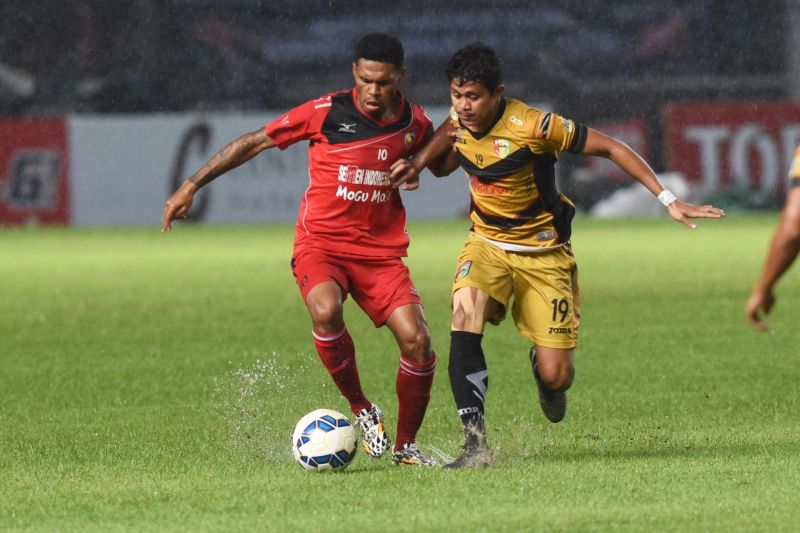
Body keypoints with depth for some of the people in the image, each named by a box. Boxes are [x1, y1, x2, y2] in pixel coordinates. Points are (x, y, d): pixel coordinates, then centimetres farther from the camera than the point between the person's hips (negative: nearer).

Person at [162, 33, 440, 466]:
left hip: (381, 251, 3)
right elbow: (255, 142, 1)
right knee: (325, 311, -34)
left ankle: (405, 445, 8)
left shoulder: (415, 123, 1)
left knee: (416, 341, -14)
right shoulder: (325, 113, -10)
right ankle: (361, 410, -11)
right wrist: (191, 186, 0)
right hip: (320, 243, -3)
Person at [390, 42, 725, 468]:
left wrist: (668, 201, -20)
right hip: (487, 245, 3)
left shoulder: (532, 126, -24)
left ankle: (543, 372, 35)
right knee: (465, 313, -30)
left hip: (543, 253, -3)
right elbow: (443, 165, 17)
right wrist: (417, 164, -8)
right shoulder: (459, 124, -7)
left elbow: (610, 148, -17)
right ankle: (475, 444, -31)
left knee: (556, 377, -7)